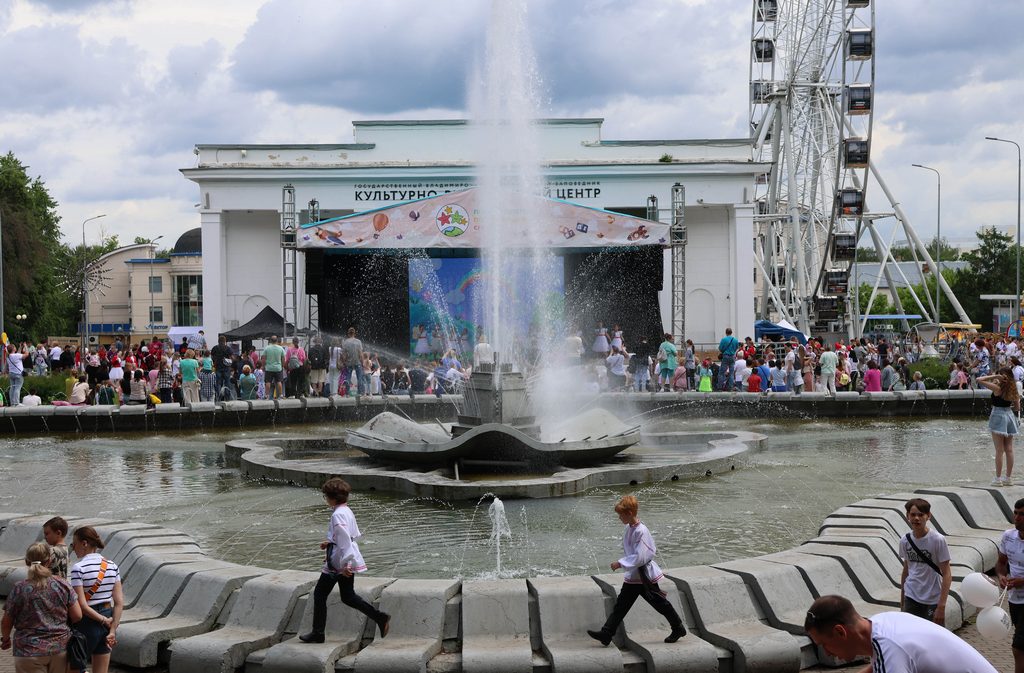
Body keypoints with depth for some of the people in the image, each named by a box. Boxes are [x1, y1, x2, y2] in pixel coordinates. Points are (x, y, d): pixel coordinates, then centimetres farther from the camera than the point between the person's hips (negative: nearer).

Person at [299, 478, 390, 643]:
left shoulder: (338, 515, -20)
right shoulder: (347, 511, 10)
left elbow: (344, 541, -25)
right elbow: (355, 535, 19)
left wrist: (345, 564, -25)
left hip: (337, 562, -9)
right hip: (349, 560, 9)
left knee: (319, 594, 5)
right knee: (348, 596, 16)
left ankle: (318, 633, 13)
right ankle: (381, 618, 6)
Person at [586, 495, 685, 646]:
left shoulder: (640, 531, -23)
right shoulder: (629, 529, 4)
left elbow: (640, 557, -27)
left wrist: (620, 563, -24)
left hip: (645, 576, -8)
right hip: (632, 577, 8)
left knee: (659, 603, 6)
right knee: (621, 604, 5)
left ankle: (678, 628, 24)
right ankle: (606, 634, 4)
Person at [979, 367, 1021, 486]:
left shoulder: (997, 388, -14)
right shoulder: (1013, 390, 4)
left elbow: (979, 380, -17)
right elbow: (1017, 408, 9)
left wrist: (993, 376, -11)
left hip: (998, 417, -6)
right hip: (1010, 417, 6)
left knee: (999, 451, -3)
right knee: (1009, 450, 8)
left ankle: (998, 479, 0)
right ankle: (1008, 478, 13)